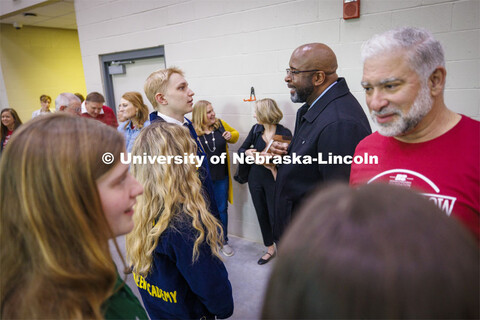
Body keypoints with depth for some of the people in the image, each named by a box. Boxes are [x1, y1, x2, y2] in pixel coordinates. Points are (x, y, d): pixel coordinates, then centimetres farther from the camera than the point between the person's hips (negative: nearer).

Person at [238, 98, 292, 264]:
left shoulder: (284, 133, -13)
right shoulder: (256, 129, 0)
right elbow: (241, 149, 6)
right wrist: (247, 152, -15)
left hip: (274, 179, -5)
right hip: (255, 177, 5)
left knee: (275, 215, -1)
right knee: (261, 214, 15)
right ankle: (270, 248, 34)